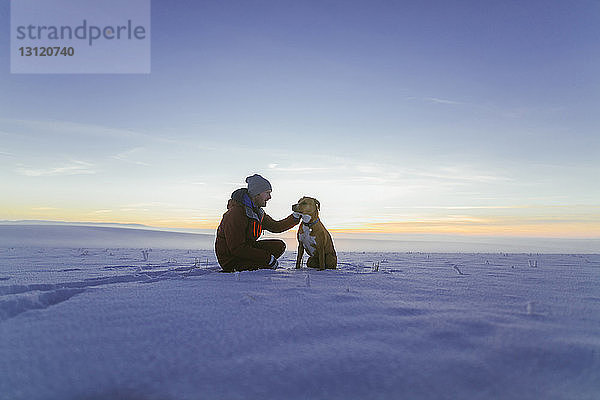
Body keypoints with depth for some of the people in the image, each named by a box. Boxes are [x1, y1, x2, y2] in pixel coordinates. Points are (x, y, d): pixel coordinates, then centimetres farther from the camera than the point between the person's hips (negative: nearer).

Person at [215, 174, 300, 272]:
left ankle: (251, 268, 0)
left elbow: (275, 227, 16)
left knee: (279, 245, 0)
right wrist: (268, 258, -26)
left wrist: (295, 217, 2)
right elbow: (236, 249, -28)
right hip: (231, 260, -9)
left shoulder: (257, 211, 6)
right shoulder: (235, 213, -24)